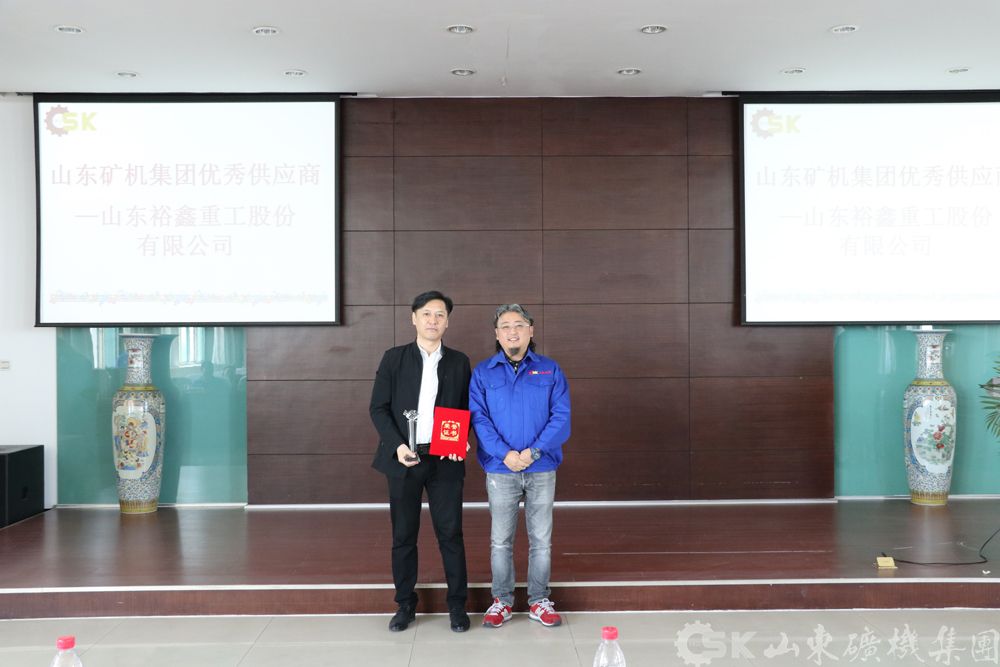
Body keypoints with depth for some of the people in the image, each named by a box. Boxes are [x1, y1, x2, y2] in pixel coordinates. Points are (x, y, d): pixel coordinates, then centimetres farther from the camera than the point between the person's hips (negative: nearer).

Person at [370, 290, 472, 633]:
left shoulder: (459, 362, 7)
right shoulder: (393, 358, 3)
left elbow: (467, 409, 10)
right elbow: (378, 408, 1)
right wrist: (396, 445, -12)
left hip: (445, 461, 0)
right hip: (403, 459, 0)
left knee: (450, 533, 2)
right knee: (403, 535, 7)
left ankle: (457, 604, 14)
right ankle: (405, 604, 19)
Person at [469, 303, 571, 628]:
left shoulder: (550, 370, 3)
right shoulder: (483, 373, 3)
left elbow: (561, 417, -4)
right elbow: (479, 418, -5)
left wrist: (534, 451, -17)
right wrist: (505, 454, -17)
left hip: (542, 469, 0)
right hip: (500, 470, 0)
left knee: (541, 539, 8)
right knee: (500, 540, 7)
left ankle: (539, 601, 20)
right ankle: (502, 601, 20)